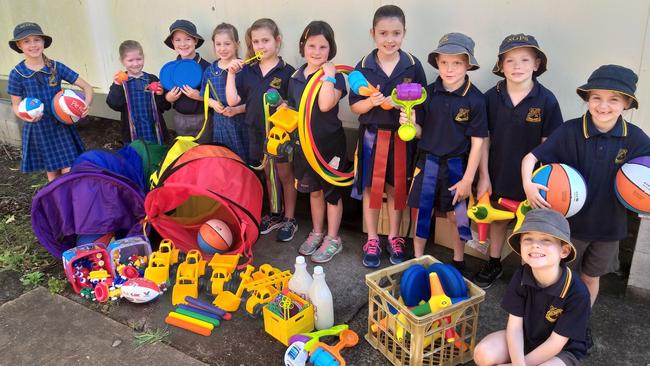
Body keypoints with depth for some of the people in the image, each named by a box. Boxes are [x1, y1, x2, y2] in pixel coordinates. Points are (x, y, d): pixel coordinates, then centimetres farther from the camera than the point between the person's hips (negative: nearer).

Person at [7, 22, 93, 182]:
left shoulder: (56, 67, -6)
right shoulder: (17, 74, -6)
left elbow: (86, 86, -4)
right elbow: (16, 105, 2)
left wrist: (86, 104, -23)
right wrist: (24, 115, -21)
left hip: (62, 125, 0)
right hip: (38, 129, 0)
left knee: (69, 172, -4)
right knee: (52, 173, 12)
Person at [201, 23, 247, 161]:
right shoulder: (210, 70, 6)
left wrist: (236, 110, -19)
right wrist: (213, 103, -5)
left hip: (240, 123, -4)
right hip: (219, 124, 4)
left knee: (241, 159, 4)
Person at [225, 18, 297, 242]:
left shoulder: (287, 72, -10)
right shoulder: (247, 71, 1)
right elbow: (233, 101, -4)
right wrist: (231, 74, -12)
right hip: (258, 132, 4)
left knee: (285, 175, 10)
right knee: (268, 174, 17)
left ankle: (289, 219, 23)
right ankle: (275, 215, 34)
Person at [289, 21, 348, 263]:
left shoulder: (335, 77, -11)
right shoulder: (296, 77, 5)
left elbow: (325, 105, -30)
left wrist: (328, 75, -25)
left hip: (330, 143, -5)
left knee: (331, 192, 7)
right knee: (314, 191, 19)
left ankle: (333, 239, 22)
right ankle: (317, 232, 36)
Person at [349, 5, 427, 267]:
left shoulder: (413, 65, -2)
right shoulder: (364, 66, -2)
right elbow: (354, 106, 0)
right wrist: (372, 102, -19)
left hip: (402, 136, 0)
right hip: (372, 136, 0)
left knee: (397, 188, 11)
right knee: (370, 188, 8)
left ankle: (394, 239, 29)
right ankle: (372, 240, 24)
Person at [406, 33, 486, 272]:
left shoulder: (475, 99, -12)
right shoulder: (428, 92, -5)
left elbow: (477, 142, -8)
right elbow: (420, 132, 3)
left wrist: (467, 180, -8)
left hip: (457, 165, -2)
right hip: (428, 162, 2)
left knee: (455, 216, 12)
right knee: (422, 212, 10)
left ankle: (458, 262, 34)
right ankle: (417, 259, 29)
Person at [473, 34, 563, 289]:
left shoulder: (546, 101, -13)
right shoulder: (491, 97, -8)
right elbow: (484, 139, -2)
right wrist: (483, 176, -3)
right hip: (498, 174, 2)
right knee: (498, 219, 19)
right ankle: (494, 264, 40)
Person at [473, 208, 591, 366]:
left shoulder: (577, 293, -27)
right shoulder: (521, 276, -17)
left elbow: (555, 343, -21)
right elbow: (514, 326, -14)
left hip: (562, 351, -4)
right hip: (524, 337, 4)